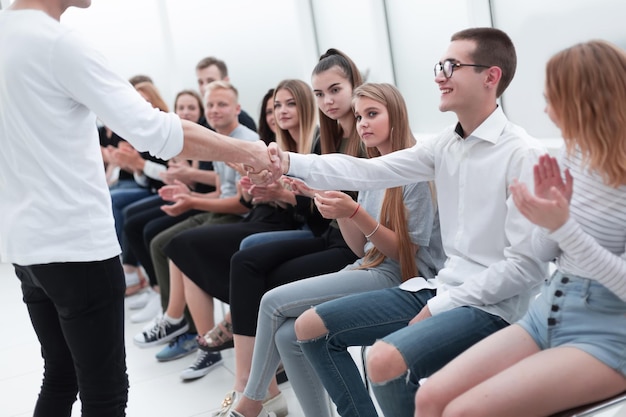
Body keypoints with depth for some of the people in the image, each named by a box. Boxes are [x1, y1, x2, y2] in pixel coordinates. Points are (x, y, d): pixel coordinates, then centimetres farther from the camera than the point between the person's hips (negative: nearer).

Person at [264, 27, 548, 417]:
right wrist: (289, 162, -12)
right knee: (313, 328, 6)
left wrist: (440, 308, -15)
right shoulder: (446, 144, 6)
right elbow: (368, 172, 0)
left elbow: (528, 264, -18)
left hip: (490, 306, -8)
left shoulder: (524, 155, -15)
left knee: (386, 361, -33)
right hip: (440, 289, 8)